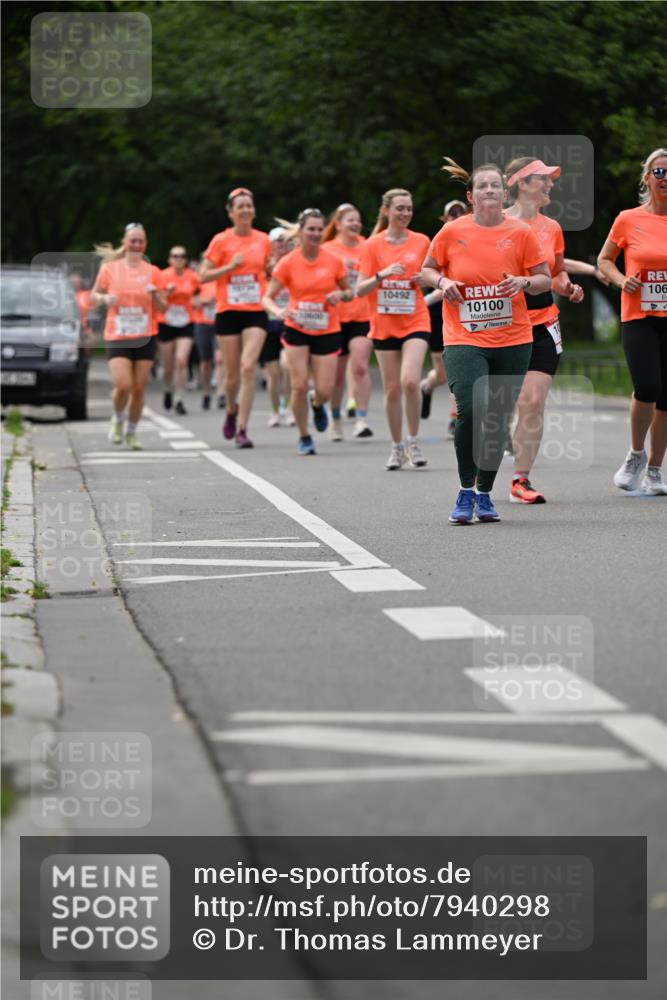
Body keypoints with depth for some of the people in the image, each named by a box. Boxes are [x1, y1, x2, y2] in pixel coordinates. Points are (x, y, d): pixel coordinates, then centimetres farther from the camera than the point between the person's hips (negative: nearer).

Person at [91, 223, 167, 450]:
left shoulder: (152, 272, 5)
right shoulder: (109, 269, 2)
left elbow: (162, 307, 7)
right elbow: (93, 296, 12)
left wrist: (155, 295, -14)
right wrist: (104, 298, -10)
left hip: (145, 338, 2)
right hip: (117, 337, -2)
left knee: (139, 388, 1)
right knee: (123, 385, -16)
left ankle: (131, 432, 18)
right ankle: (118, 420, 14)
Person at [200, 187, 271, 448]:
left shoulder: (263, 240, 6)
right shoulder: (220, 241, -2)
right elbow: (204, 275, -4)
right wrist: (230, 266, -15)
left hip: (256, 312, 1)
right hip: (228, 311, -1)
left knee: (248, 367, -14)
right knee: (232, 372, 6)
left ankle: (242, 429, -12)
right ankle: (232, 410, 38)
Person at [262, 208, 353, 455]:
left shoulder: (334, 261, -3)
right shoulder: (288, 263, -6)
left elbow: (348, 293, 10)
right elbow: (267, 298, -4)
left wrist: (340, 295, -13)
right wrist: (279, 311, -25)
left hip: (327, 332, 1)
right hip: (297, 330, -1)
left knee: (324, 392, -4)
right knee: (299, 386, -9)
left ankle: (316, 404, 35)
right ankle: (304, 437, 11)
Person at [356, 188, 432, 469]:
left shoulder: (421, 242, 2)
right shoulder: (373, 244, -1)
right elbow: (360, 289, -4)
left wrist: (425, 281, -7)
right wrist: (382, 274, -20)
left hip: (415, 322, 0)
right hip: (384, 325, 1)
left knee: (410, 381, -18)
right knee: (392, 388, 4)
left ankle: (413, 442, -3)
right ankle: (397, 447, 17)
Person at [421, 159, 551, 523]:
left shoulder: (521, 233, 1)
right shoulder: (452, 232, 0)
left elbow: (545, 279, 8)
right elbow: (427, 269, 13)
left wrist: (525, 282, -13)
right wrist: (442, 281, -8)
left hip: (512, 342, 2)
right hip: (463, 339, -2)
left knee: (498, 420, 6)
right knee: (470, 409, -20)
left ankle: (484, 493, 23)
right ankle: (465, 493, -5)